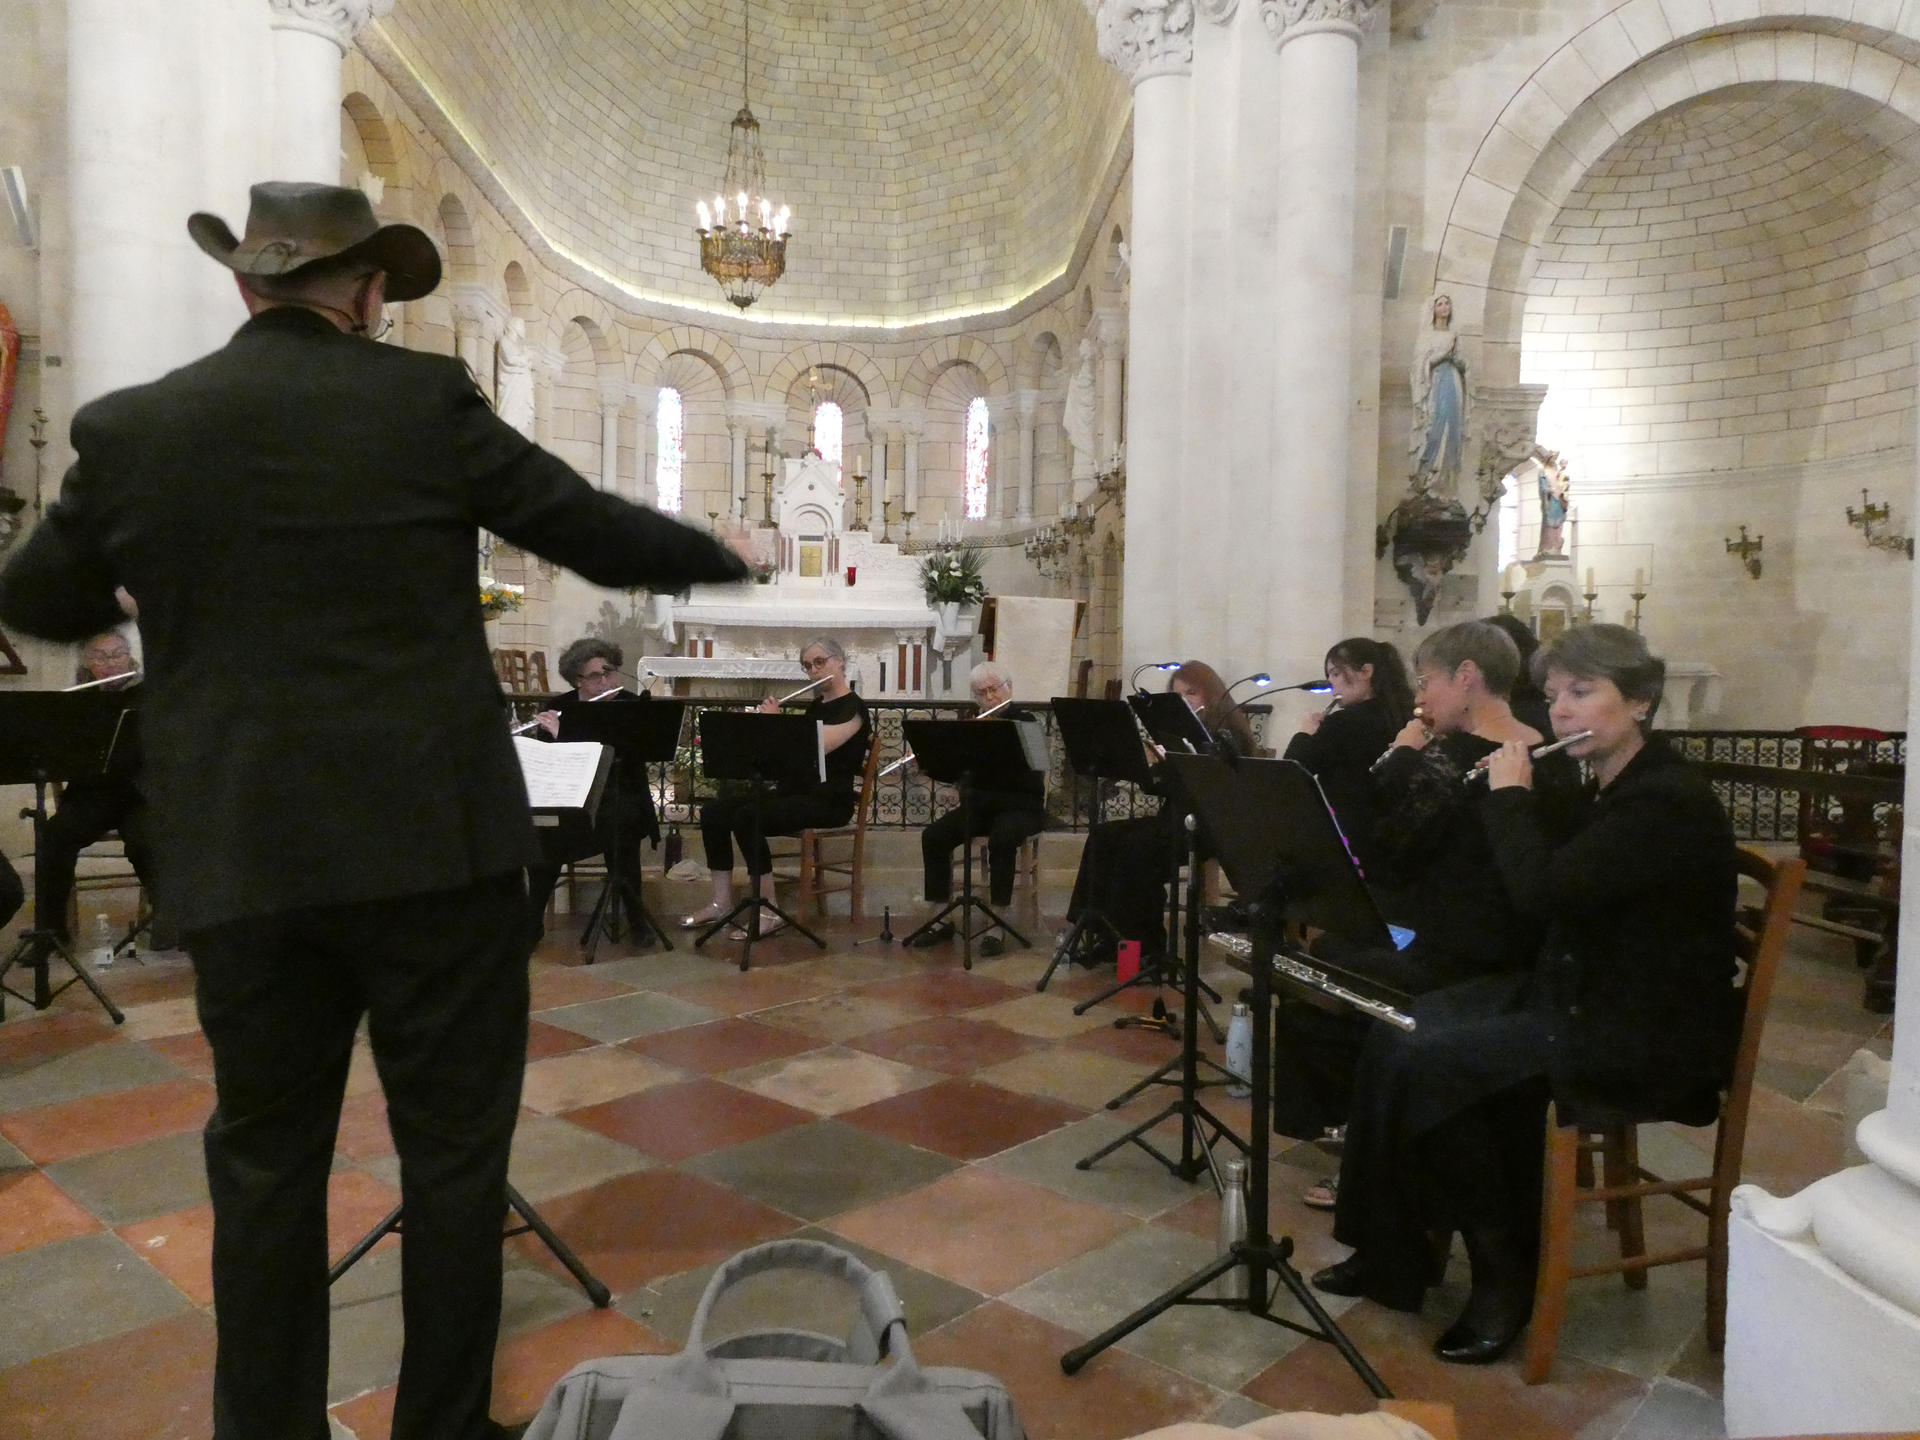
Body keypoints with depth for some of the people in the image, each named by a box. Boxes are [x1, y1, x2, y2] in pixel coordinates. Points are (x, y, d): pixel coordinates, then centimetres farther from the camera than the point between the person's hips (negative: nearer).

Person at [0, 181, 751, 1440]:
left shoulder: (130, 430, 4)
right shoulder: (425, 401, -5)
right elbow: (595, 530, 1)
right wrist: (724, 556, 17)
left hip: (239, 859, 3)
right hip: (433, 839, -3)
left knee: (265, 1162, 17)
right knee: (453, 1153, 11)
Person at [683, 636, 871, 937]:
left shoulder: (853, 708, -9)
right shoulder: (815, 705, 18)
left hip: (829, 801, -9)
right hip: (793, 791, 9)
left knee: (747, 817, -31)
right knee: (713, 811, -9)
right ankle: (721, 904, -8)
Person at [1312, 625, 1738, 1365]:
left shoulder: (1668, 800, -21)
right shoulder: (1605, 793, 9)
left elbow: (1542, 891, -29)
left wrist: (1511, 795, -14)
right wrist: (1516, 797, 7)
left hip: (1646, 1042, -10)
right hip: (1572, 997, 10)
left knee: (1423, 1064, -20)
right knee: (1392, 1032, -1)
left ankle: (1505, 1275, -1)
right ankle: (1389, 1252, 9)